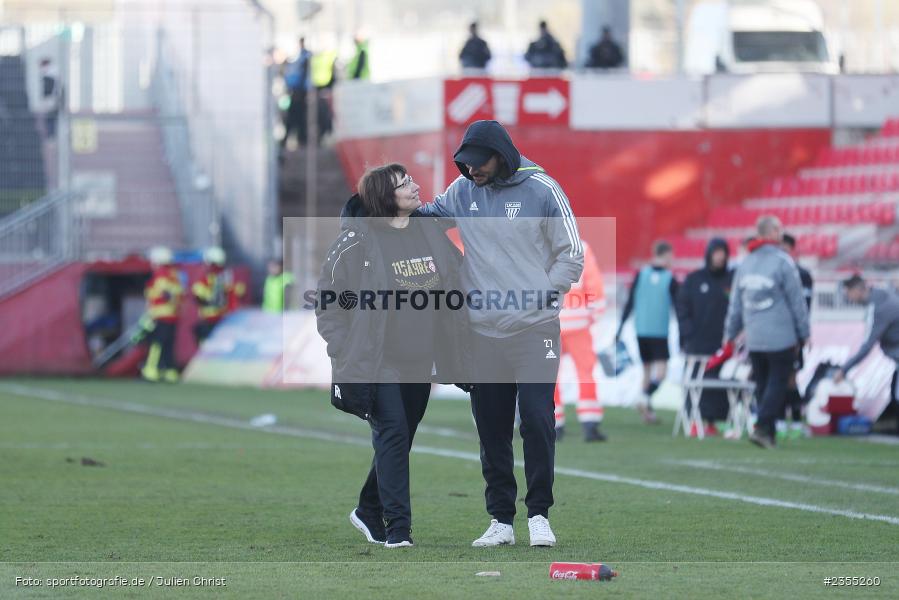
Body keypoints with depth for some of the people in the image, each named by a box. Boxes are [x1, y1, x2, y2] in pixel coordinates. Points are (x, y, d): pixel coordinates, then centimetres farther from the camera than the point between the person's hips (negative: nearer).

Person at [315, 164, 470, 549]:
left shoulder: (431, 231, 7)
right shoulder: (358, 239, -10)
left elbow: (456, 285, 16)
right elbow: (329, 297, -6)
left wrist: (456, 345, 12)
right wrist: (344, 350, -10)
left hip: (419, 362, 6)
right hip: (377, 362, -6)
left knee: (400, 439, 12)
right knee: (393, 432, -15)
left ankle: (369, 511, 30)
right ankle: (398, 528, -12)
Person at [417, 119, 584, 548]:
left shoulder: (542, 190, -5)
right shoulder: (462, 191, 6)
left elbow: (571, 255, 0)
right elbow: (425, 216, 23)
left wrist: (540, 296, -9)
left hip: (534, 330, -4)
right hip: (483, 331, 4)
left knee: (537, 419, -10)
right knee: (491, 428, 5)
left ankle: (538, 513, 2)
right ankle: (501, 520, 12)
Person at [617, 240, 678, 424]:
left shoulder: (640, 275, 4)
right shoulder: (670, 279, -5)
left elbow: (629, 304, 3)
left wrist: (620, 329, 9)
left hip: (641, 331, 4)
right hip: (660, 332, -4)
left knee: (647, 370, 14)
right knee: (661, 371, -7)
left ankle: (649, 411, 15)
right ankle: (645, 399, -29)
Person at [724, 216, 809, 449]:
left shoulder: (746, 263, 11)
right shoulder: (783, 262, -9)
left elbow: (735, 303, 15)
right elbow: (797, 301, -7)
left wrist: (730, 334, 21)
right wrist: (804, 334, 2)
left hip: (753, 340, 6)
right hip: (781, 338, -6)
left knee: (762, 384, 12)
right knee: (777, 384, -3)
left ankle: (768, 433, 13)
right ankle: (762, 428, -15)